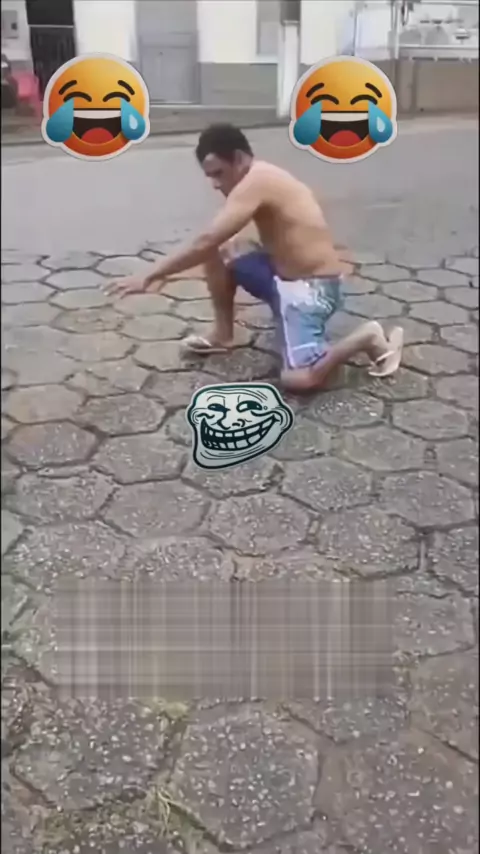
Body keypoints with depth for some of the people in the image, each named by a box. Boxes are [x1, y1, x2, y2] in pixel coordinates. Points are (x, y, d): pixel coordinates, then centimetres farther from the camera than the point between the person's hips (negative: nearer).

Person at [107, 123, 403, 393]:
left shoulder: (255, 183, -21)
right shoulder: (262, 178, 10)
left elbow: (206, 241, -27)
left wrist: (151, 277, -21)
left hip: (312, 287, -10)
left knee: (297, 379, -23)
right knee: (218, 257, 9)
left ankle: (367, 338, -2)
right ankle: (224, 335, 23)